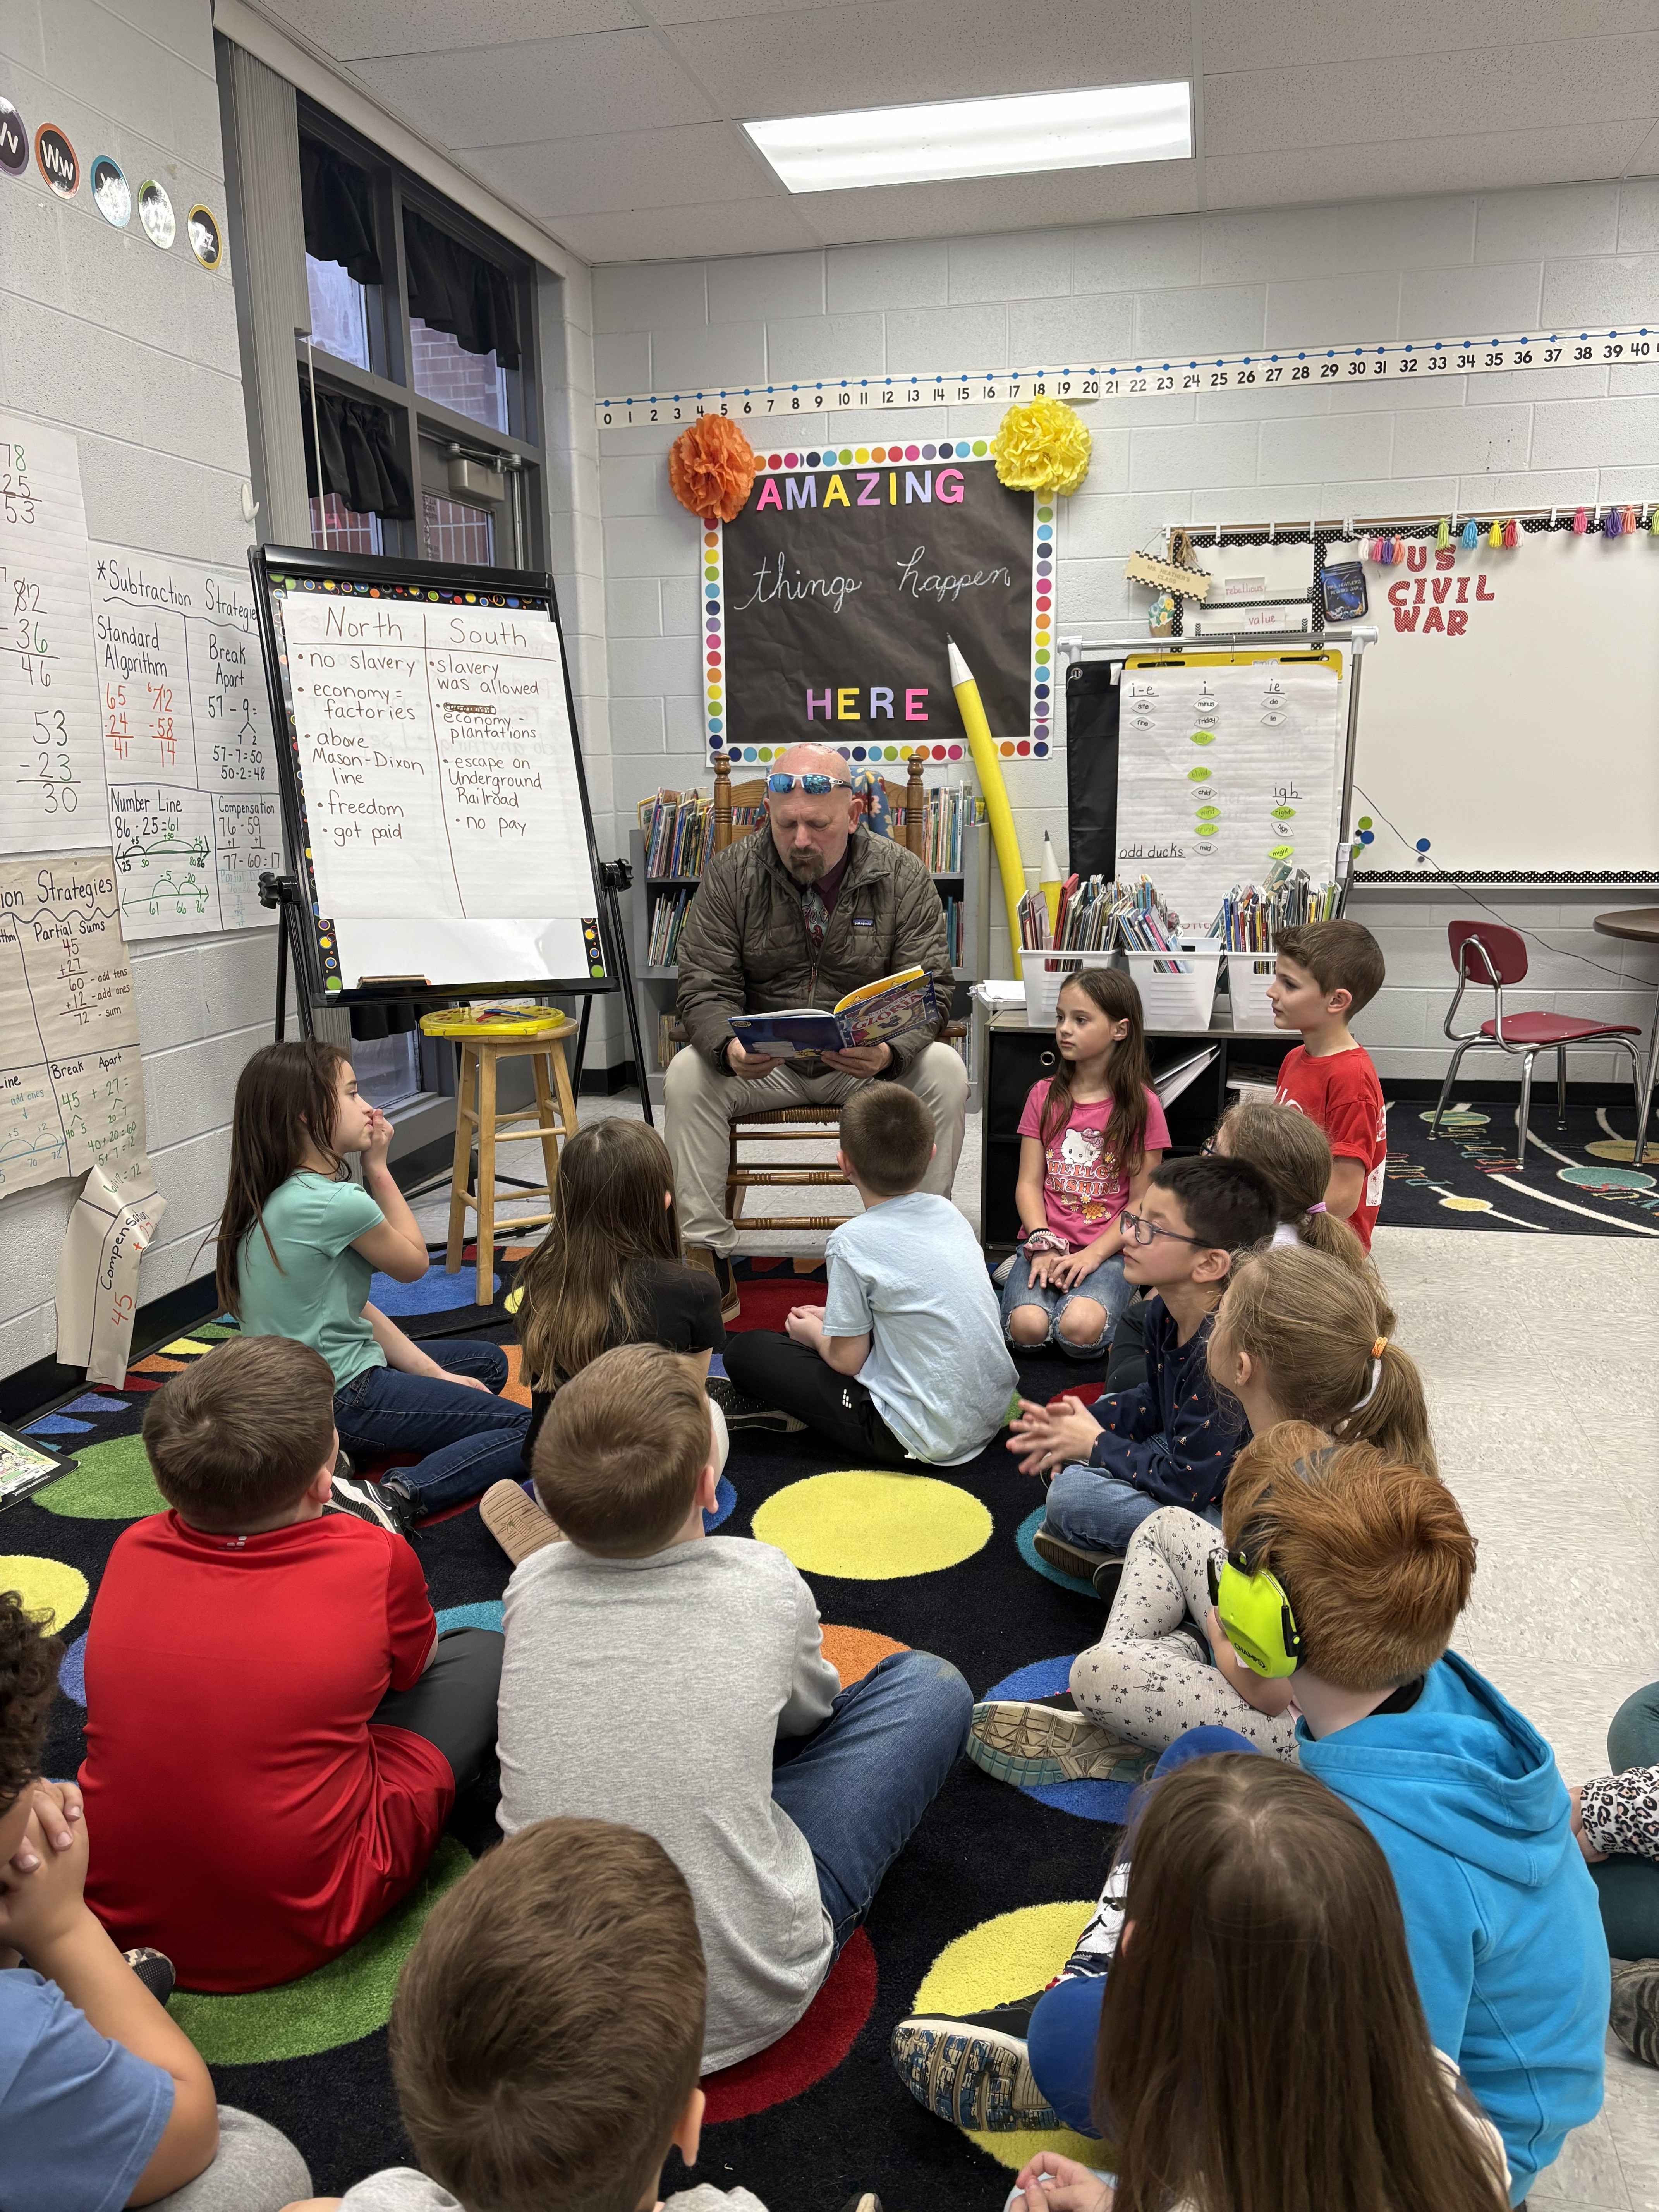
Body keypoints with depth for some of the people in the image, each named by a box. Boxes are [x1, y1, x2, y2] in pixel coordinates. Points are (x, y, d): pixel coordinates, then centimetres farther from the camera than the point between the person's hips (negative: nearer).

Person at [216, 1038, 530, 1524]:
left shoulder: (268, 1198, 5)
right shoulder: (339, 1204, -24)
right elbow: (413, 1263, -4)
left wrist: (432, 1372, 5)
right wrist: (378, 1167, 1)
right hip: (339, 1402, -9)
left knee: (489, 1362, 23)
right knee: (527, 1430, -7)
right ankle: (395, 1497, -22)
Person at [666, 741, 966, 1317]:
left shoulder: (903, 876, -7)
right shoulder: (729, 874, -7)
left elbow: (930, 993, -11)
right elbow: (705, 989, -9)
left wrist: (888, 1052, -35)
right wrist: (731, 1047, -33)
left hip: (869, 1062, 0)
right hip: (762, 1063, 1)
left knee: (945, 1071, -28)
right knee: (687, 1073, -26)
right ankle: (708, 1258, -18)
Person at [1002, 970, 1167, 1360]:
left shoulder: (1142, 1105, 0)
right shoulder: (1044, 1096, 9)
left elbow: (1142, 1202, -1)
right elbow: (1029, 1183, 5)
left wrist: (1093, 1255, -13)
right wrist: (1043, 1247, -11)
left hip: (1108, 1249, -2)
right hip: (1047, 1243, 2)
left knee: (1080, 1329, -30)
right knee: (1028, 1328, -26)